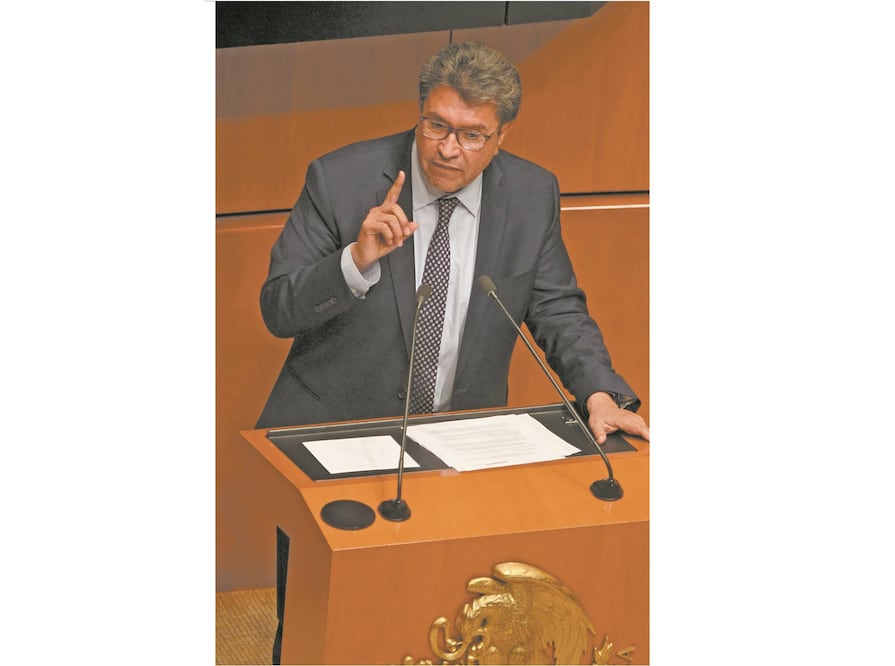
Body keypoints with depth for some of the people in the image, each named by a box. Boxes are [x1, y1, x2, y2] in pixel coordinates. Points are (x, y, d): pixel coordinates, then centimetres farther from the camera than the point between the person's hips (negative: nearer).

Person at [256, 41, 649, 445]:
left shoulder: (532, 196, 0)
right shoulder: (339, 179, -9)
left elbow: (559, 313, 8)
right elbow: (277, 311, -9)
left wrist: (601, 396, -10)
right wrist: (357, 259, -26)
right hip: (333, 425, -3)